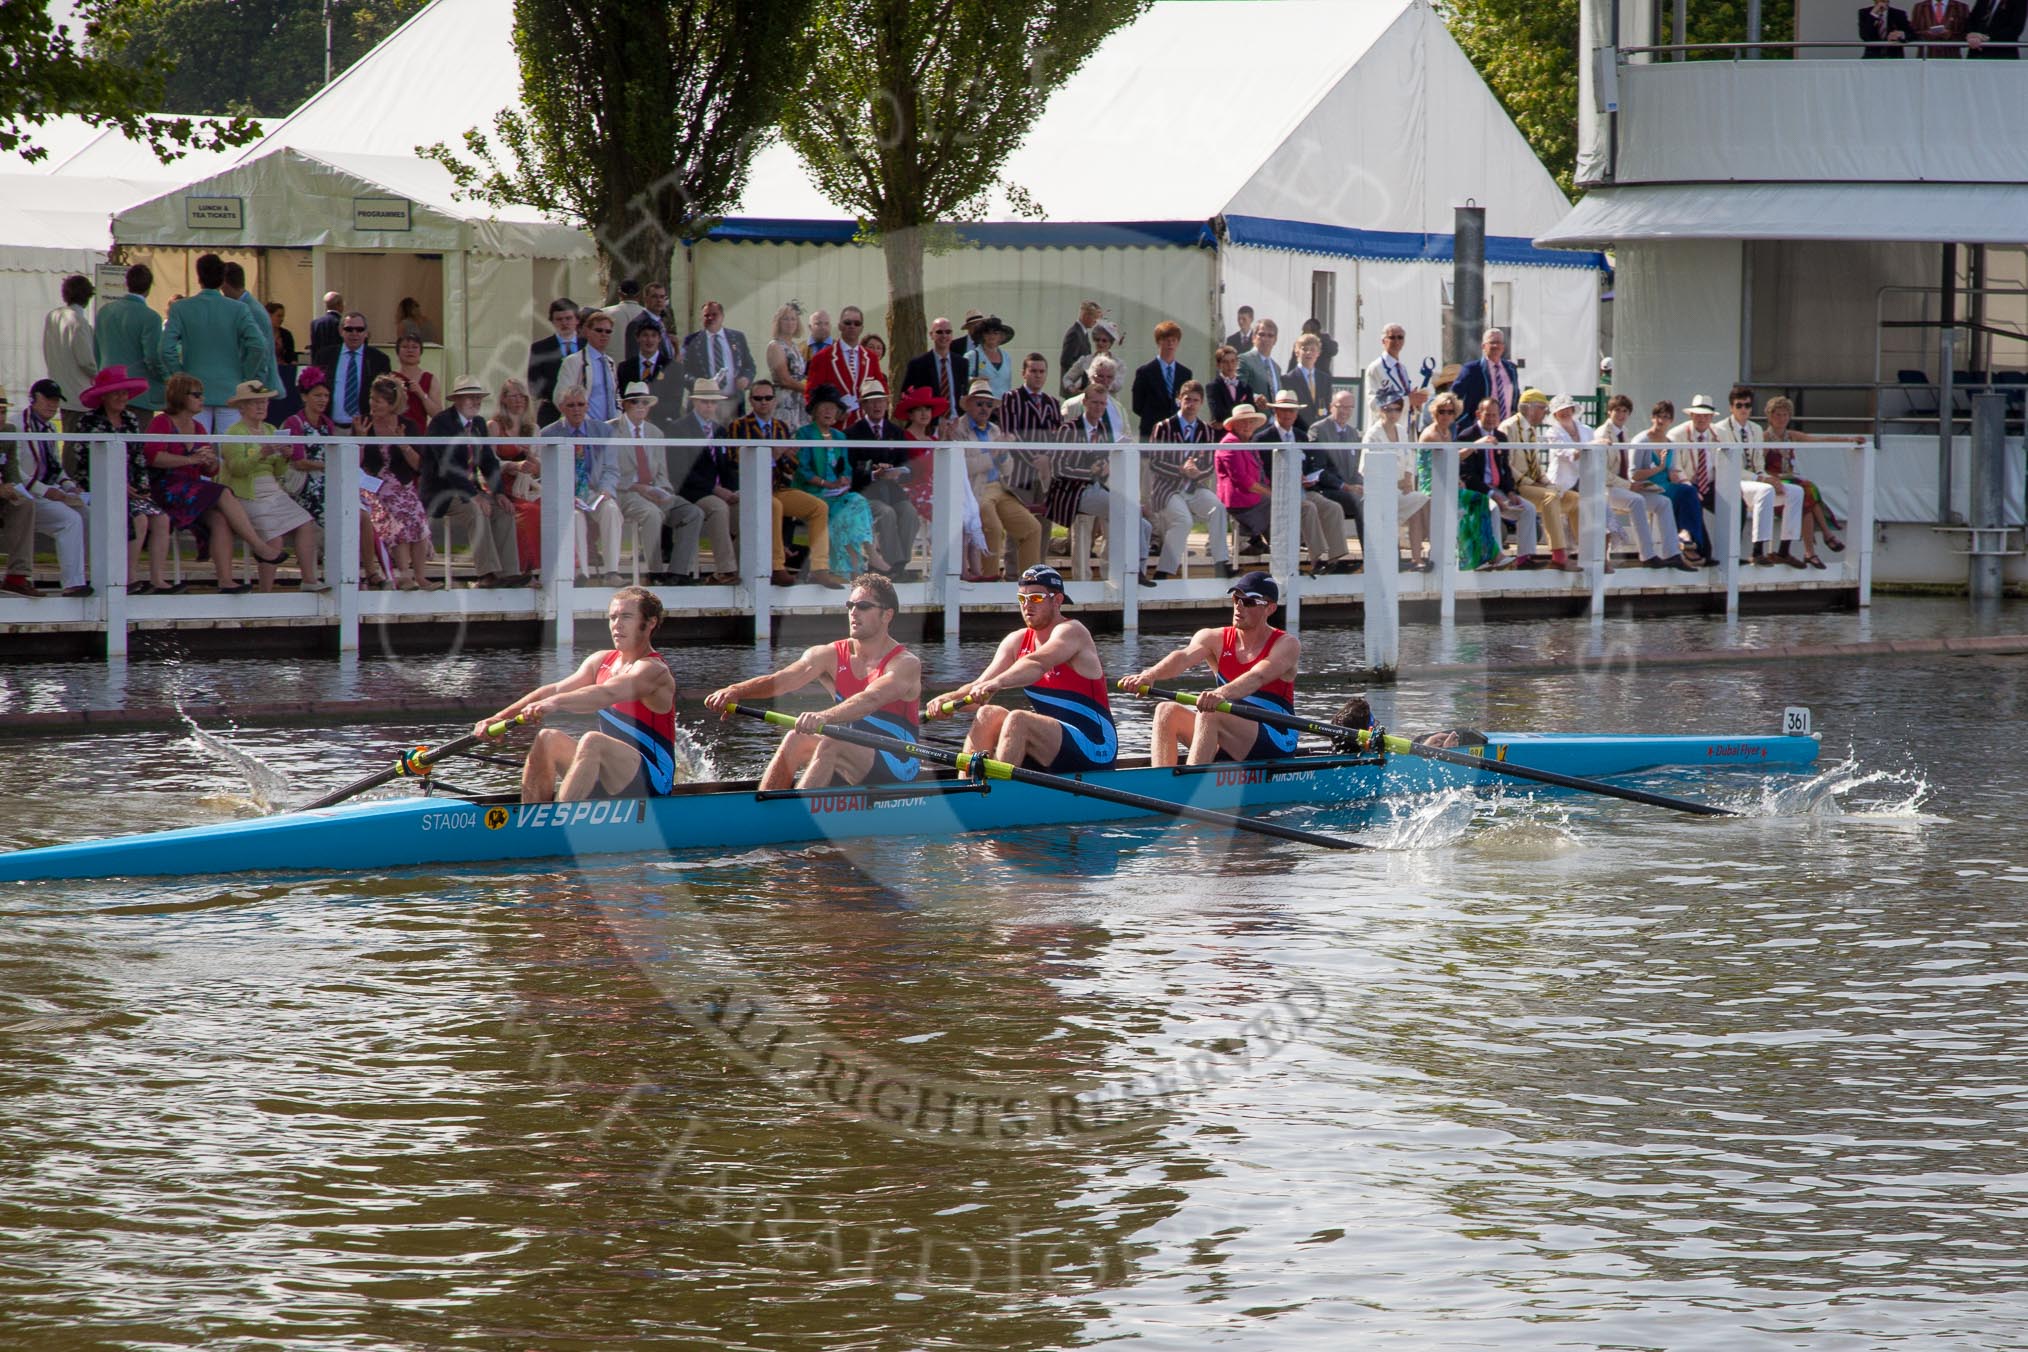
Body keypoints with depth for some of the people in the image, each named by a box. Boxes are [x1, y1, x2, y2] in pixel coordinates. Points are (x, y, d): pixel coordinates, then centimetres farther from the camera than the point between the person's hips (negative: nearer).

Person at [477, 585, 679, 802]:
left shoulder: (653, 670, -13)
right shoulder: (601, 661, 12)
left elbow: (607, 694, -32)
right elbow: (556, 690, 2)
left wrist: (556, 704, -48)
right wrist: (500, 718, -11)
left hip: (652, 784, -8)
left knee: (593, 741, -33)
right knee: (547, 739, -9)